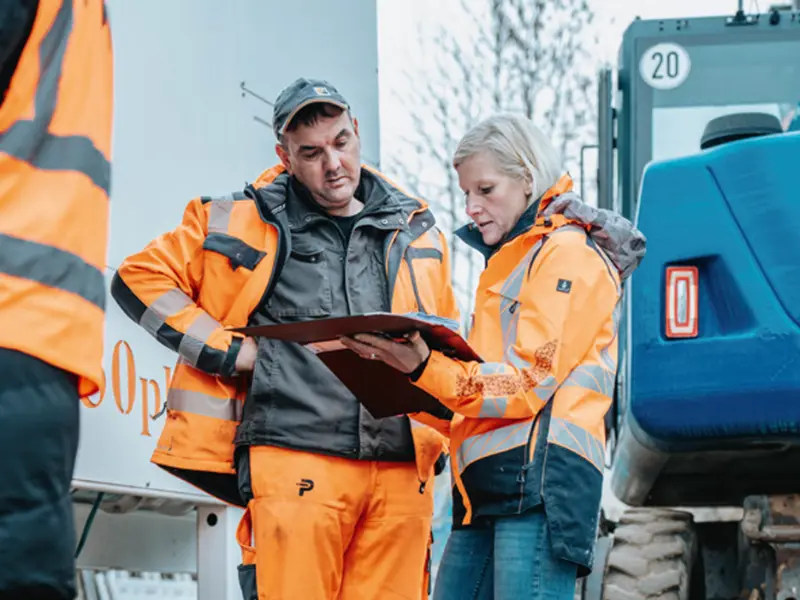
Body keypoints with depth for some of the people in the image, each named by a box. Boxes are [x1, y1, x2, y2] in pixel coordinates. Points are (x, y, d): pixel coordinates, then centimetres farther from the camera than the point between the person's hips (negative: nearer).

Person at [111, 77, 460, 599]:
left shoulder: (418, 233, 19)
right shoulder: (241, 223, 9)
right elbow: (141, 277, 8)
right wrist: (229, 351, 0)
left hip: (403, 472, 3)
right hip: (295, 468, -3)